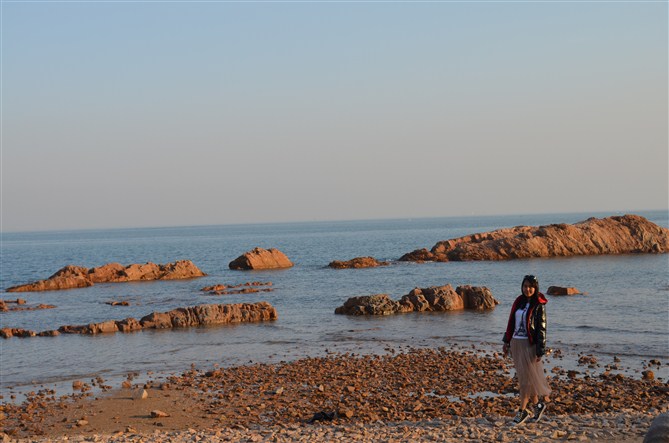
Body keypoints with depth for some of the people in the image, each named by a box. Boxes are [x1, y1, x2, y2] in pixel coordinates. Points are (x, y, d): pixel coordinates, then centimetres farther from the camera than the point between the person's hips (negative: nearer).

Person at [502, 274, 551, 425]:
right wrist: (507, 341, 13)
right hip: (516, 343, 6)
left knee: (527, 378, -4)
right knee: (524, 376, 11)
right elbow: (511, 322, 16)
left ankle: (522, 410, 1)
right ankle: (538, 405, 24)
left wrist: (540, 351, -14)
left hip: (529, 344, -6)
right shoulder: (519, 302, 10)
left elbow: (541, 329, -10)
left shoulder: (539, 305, -8)